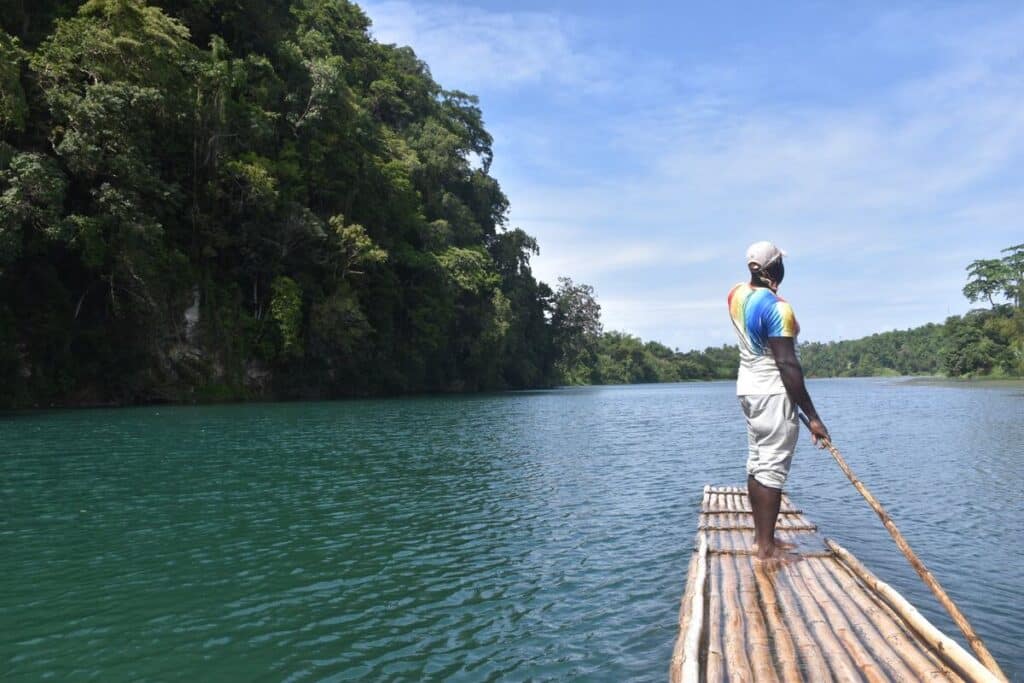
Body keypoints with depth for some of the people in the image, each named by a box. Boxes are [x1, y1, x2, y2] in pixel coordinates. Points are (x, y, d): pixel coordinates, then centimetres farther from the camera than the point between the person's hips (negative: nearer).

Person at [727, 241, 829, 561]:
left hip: (748, 388, 9)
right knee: (772, 468, -5)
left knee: (757, 462, 13)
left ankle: (760, 534, 22)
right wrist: (812, 416, -19)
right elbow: (787, 365, -21)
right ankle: (767, 546, -1)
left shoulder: (737, 294, 5)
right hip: (774, 393, -9)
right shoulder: (777, 308, -18)